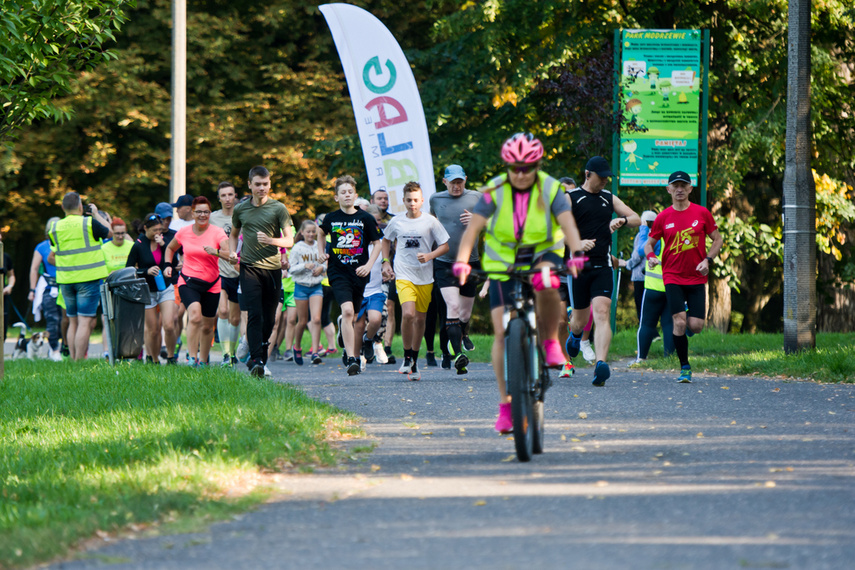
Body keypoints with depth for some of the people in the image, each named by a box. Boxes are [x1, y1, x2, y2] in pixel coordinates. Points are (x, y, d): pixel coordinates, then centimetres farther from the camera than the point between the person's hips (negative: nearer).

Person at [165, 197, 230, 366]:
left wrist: (216, 252, -41)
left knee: (207, 326, 10)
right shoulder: (183, 232, 1)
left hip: (211, 285, 1)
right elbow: (171, 248, 21)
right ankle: (192, 357, -30)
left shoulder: (217, 232, -7)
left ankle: (203, 360, 30)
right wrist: (168, 265, 5)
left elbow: (229, 254, -22)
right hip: (188, 282, -1)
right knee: (195, 314, -27)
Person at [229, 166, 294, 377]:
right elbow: (234, 234, 26)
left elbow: (289, 240, 0)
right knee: (254, 314, -14)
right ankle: (257, 360, -21)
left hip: (272, 267, 0)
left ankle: (258, 357, 26)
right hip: (249, 267, 0)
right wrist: (232, 252, 7)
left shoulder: (278, 208, 2)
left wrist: (270, 240, -19)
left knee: (269, 318, 6)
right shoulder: (241, 209, 9)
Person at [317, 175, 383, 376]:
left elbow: (377, 243, 6)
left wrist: (368, 265, -6)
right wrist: (321, 252, 12)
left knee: (356, 317, 9)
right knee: (347, 311, -20)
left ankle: (354, 355, 27)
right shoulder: (331, 218, 3)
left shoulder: (366, 219, -1)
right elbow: (322, 234, 26)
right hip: (338, 272, -1)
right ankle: (351, 359, -25)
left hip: (359, 274, 1)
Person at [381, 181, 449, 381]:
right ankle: (407, 357, -5)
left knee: (420, 319, 7)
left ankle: (414, 360, 24)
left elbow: (445, 246, 2)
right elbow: (386, 240, 23)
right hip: (403, 276, -1)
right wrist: (386, 262, 12)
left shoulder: (430, 221, -2)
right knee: (408, 314, -21)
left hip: (425, 277, 1)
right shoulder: (396, 222, 3)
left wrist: (429, 256, -15)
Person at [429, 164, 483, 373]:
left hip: (469, 261, 1)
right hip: (444, 262, -1)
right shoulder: (436, 199, 7)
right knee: (452, 305, -18)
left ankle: (463, 334, 44)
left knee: (465, 311, 11)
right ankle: (458, 353, -23)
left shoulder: (475, 198, 1)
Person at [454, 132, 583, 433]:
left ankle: (551, 341, -13)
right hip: (503, 262, 1)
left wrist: (577, 253, -42)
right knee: (502, 332, -8)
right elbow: (473, 227, -16)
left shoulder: (551, 189, -11)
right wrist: (461, 261, -32)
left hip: (542, 253, -1)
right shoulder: (495, 191, -10)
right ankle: (505, 404, 2)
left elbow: (568, 223, -24)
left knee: (546, 284, -39)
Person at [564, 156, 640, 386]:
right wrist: (577, 243, -24)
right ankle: (575, 335, 47)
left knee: (602, 313, -16)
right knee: (581, 319, 9)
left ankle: (601, 364, -27)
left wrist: (622, 220, -7)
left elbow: (637, 219, 16)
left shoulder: (609, 198, 14)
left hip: (603, 267, 2)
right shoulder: (571, 198, 1)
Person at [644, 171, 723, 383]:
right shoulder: (663, 217, 1)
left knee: (696, 326, -7)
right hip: (673, 277, -1)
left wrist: (707, 260, -8)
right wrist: (651, 257, -11)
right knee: (679, 323, -14)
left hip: (697, 278, 1)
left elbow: (717, 239, 8)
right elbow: (649, 243, 11)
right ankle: (685, 368, -1)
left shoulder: (702, 213, 0)